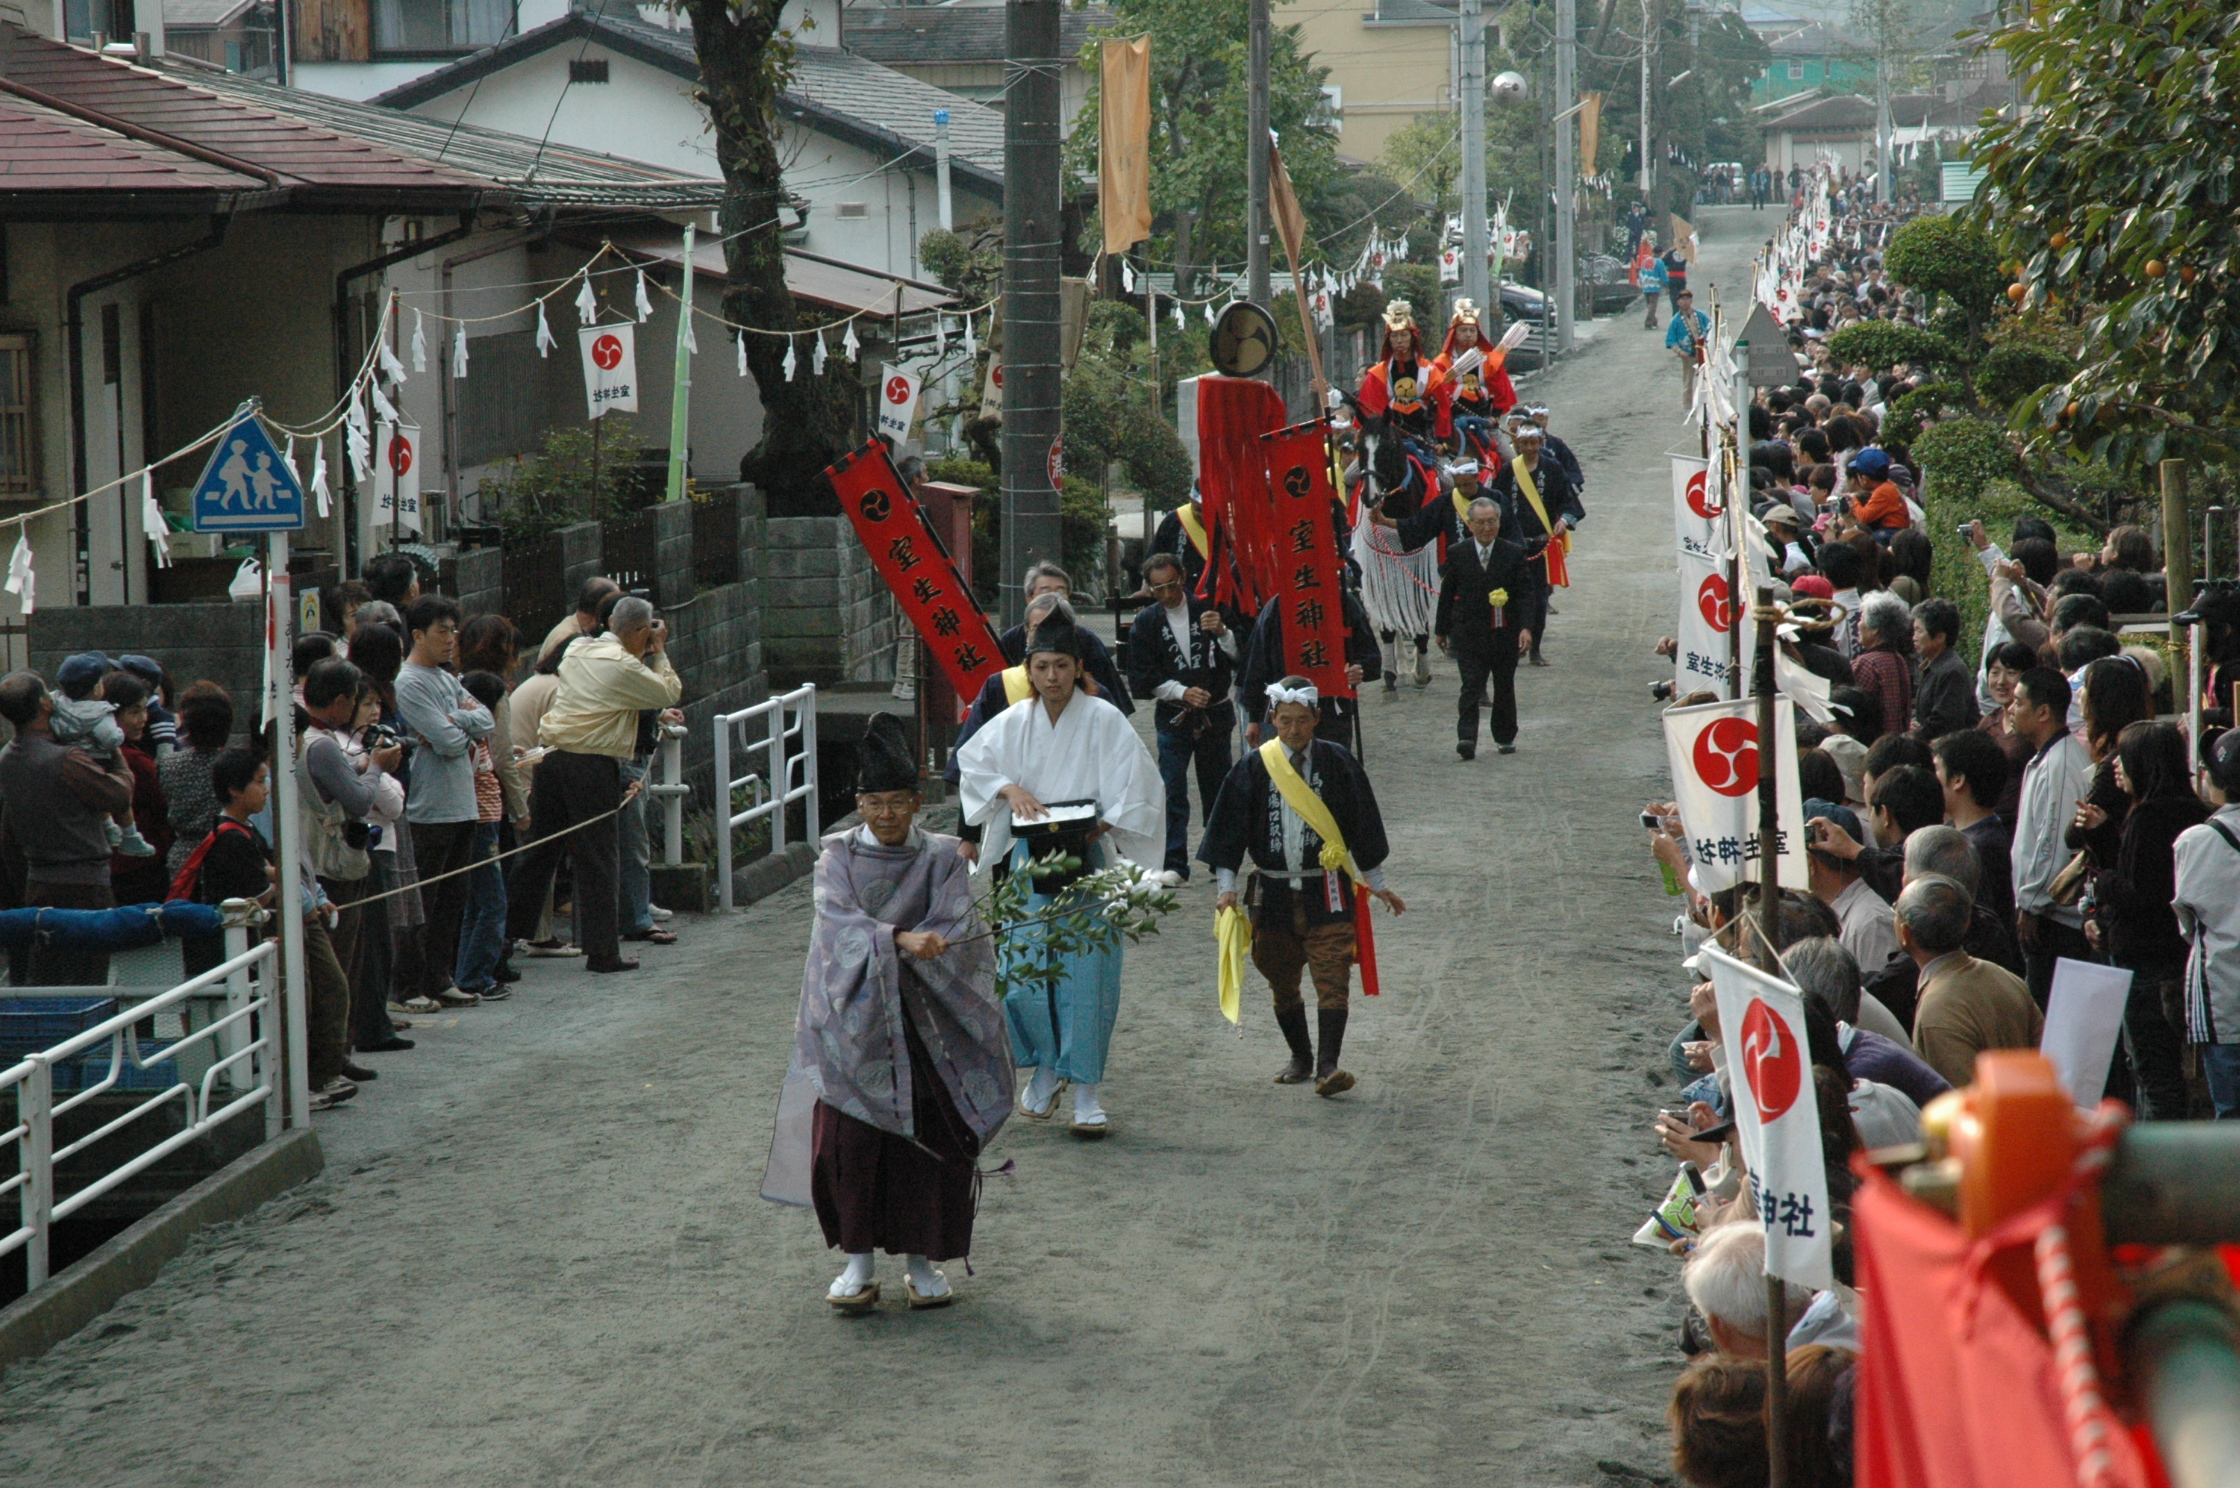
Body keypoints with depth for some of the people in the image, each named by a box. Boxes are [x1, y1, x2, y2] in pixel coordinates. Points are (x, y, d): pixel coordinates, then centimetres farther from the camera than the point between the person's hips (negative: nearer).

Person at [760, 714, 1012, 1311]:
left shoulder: (942, 859, 3)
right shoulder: (838, 856, 2)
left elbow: (955, 928, -10)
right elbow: (840, 923, -14)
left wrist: (874, 941, -22)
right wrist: (901, 940, -32)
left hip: (927, 1022, 1)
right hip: (854, 1023, -1)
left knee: (930, 1140, 2)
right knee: (848, 1140, -6)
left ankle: (920, 1263, 15)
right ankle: (857, 1262, 7)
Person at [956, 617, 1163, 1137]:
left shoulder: (1103, 720, -5)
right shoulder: (1013, 722, 3)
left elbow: (1138, 786, -6)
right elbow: (970, 766, 12)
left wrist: (1105, 823, -20)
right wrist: (1009, 789, -6)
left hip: (1087, 860, -3)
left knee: (1087, 974, -4)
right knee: (1026, 968, 1)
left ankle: (1084, 1091, 2)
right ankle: (1046, 1070, 23)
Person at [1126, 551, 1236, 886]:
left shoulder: (1207, 609, 0)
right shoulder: (1145, 623, 2)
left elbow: (1239, 657, -3)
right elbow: (1142, 679, 1)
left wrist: (1222, 632, -22)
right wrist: (1183, 692, -11)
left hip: (1215, 713, 0)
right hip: (1172, 717, 0)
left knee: (1217, 791, 6)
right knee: (1173, 792, -8)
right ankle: (1174, 864, -8)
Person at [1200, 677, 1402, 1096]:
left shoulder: (1338, 763, 0)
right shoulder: (1253, 768, 1)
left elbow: (1363, 825, 9)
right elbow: (1230, 829, 5)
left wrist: (1376, 883, 13)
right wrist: (1226, 885, -3)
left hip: (1326, 892, -2)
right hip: (1273, 892, 2)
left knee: (1332, 978, -12)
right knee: (1282, 982, 11)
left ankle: (1328, 1066, -16)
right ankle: (1300, 1057, 28)